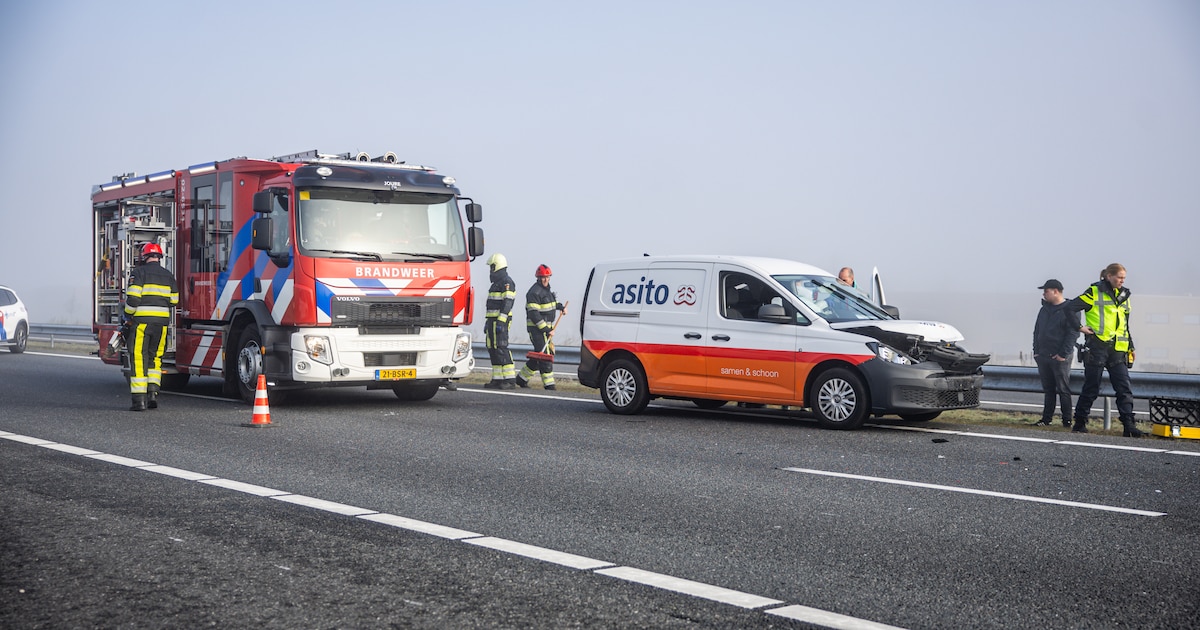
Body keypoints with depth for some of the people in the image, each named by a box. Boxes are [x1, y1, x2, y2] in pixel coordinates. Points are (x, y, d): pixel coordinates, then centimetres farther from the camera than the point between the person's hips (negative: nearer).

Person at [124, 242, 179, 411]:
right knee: (155, 357, 16)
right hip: (162, 321, 5)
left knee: (139, 358, -1)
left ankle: (139, 399, -5)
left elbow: (132, 297, -12)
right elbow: (174, 300, 12)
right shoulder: (168, 275, 10)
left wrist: (128, 315, 3)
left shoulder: (139, 272, -4)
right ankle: (153, 393, 7)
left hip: (141, 320, -4)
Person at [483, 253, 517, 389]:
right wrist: (488, 322, 23)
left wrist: (500, 321, -25)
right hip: (493, 321, 10)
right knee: (493, 349, 7)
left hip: (500, 321, -10)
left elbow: (507, 303, -19)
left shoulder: (506, 281, -11)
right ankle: (497, 379, 9)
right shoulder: (497, 282, 21)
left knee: (501, 348, -14)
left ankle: (510, 380, -14)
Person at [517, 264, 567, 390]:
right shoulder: (534, 292, -17)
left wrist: (561, 307, 16)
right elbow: (533, 314, -22)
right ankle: (549, 384, -10)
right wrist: (547, 330, -22)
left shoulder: (546, 289, 13)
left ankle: (522, 378, 23)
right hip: (536, 328, -10)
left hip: (546, 327, 10)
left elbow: (552, 301, 35)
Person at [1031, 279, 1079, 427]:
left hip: (1060, 358, -7)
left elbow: (1073, 333, -13)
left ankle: (1067, 420, 1)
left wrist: (1063, 354, -17)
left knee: (1063, 390, -3)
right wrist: (1036, 351, 11)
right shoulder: (1044, 309, 16)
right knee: (1048, 390, 10)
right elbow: (1037, 331, 21)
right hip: (1043, 356, 7)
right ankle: (1046, 419, 13)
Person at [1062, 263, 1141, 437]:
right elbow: (1068, 308, -7)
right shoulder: (1094, 293, -3)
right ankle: (1080, 423, 11)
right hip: (1097, 348, -5)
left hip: (1118, 351, 5)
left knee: (1124, 389, -4)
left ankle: (1129, 425, -5)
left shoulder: (1123, 296, 16)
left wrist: (1131, 347, 19)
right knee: (1091, 388, 1)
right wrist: (1080, 328, -9)